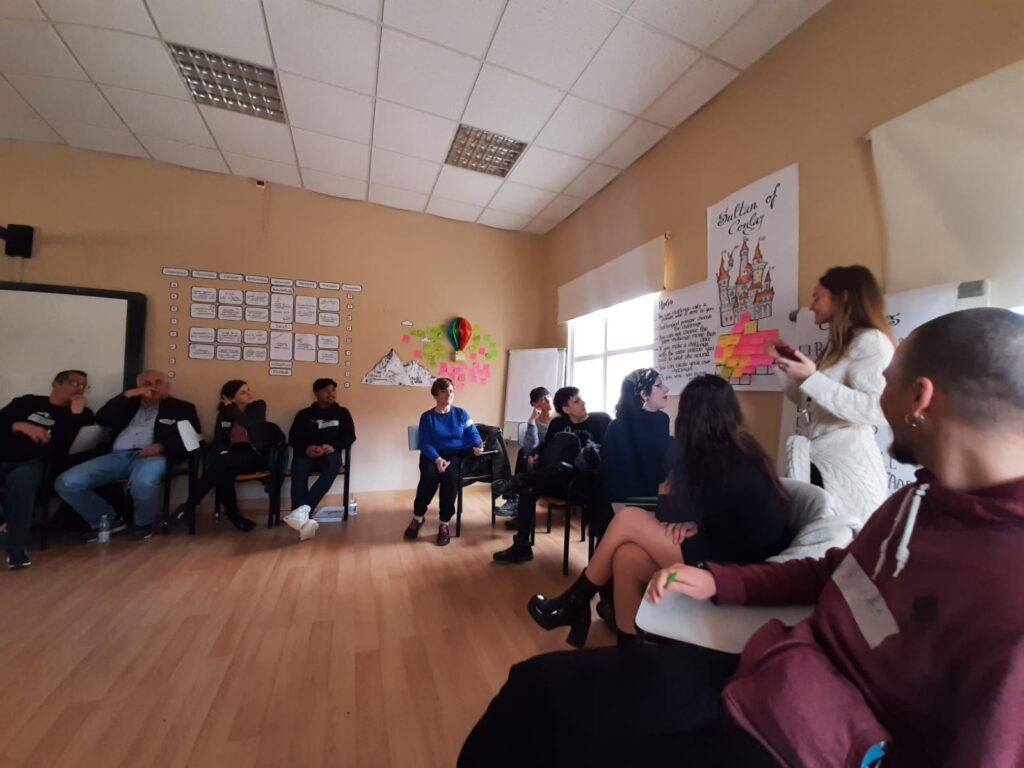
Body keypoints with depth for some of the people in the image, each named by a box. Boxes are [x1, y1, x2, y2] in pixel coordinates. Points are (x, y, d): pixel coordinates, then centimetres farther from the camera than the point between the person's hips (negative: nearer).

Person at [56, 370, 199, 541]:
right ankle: (108, 520, 6)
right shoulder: (129, 404, 26)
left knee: (143, 482, -39)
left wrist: (161, 446, -16)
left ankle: (144, 523, -7)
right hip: (117, 456, 6)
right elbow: (101, 419, 7)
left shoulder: (181, 408, 12)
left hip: (151, 456, -5)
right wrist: (127, 394, -2)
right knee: (67, 482, -16)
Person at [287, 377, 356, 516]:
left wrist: (334, 446, -12)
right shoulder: (304, 414, 16)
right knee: (299, 468, -33)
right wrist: (306, 448, -15)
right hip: (307, 454, 1)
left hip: (330, 454, -1)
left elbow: (350, 436, 8)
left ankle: (304, 509, -44)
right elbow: (293, 438, 7)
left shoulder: (342, 412, 16)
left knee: (333, 465, -36)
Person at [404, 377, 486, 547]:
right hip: (434, 455, 0)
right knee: (429, 475, -32)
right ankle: (418, 517, -7)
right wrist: (437, 459, -23)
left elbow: (473, 434, 4)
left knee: (450, 474, -33)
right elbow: (425, 444, -5)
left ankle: (444, 523, -20)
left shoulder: (461, 413, 11)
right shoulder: (427, 417, 5)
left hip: (459, 454, 0)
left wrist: (477, 446, -19)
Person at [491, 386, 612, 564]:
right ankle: (522, 546, -11)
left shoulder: (602, 420, 2)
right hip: (562, 480, 4)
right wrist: (536, 456, -4)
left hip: (589, 480, -3)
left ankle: (518, 480, -26)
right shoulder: (558, 423, 9)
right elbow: (545, 448, 16)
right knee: (528, 487, -19)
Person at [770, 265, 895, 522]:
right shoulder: (837, 345, 18)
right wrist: (785, 364, 15)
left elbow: (878, 410, -23)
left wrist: (811, 378, -25)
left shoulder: (871, 341, -9)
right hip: (818, 464, 8)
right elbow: (808, 401, 20)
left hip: (847, 467, -8)